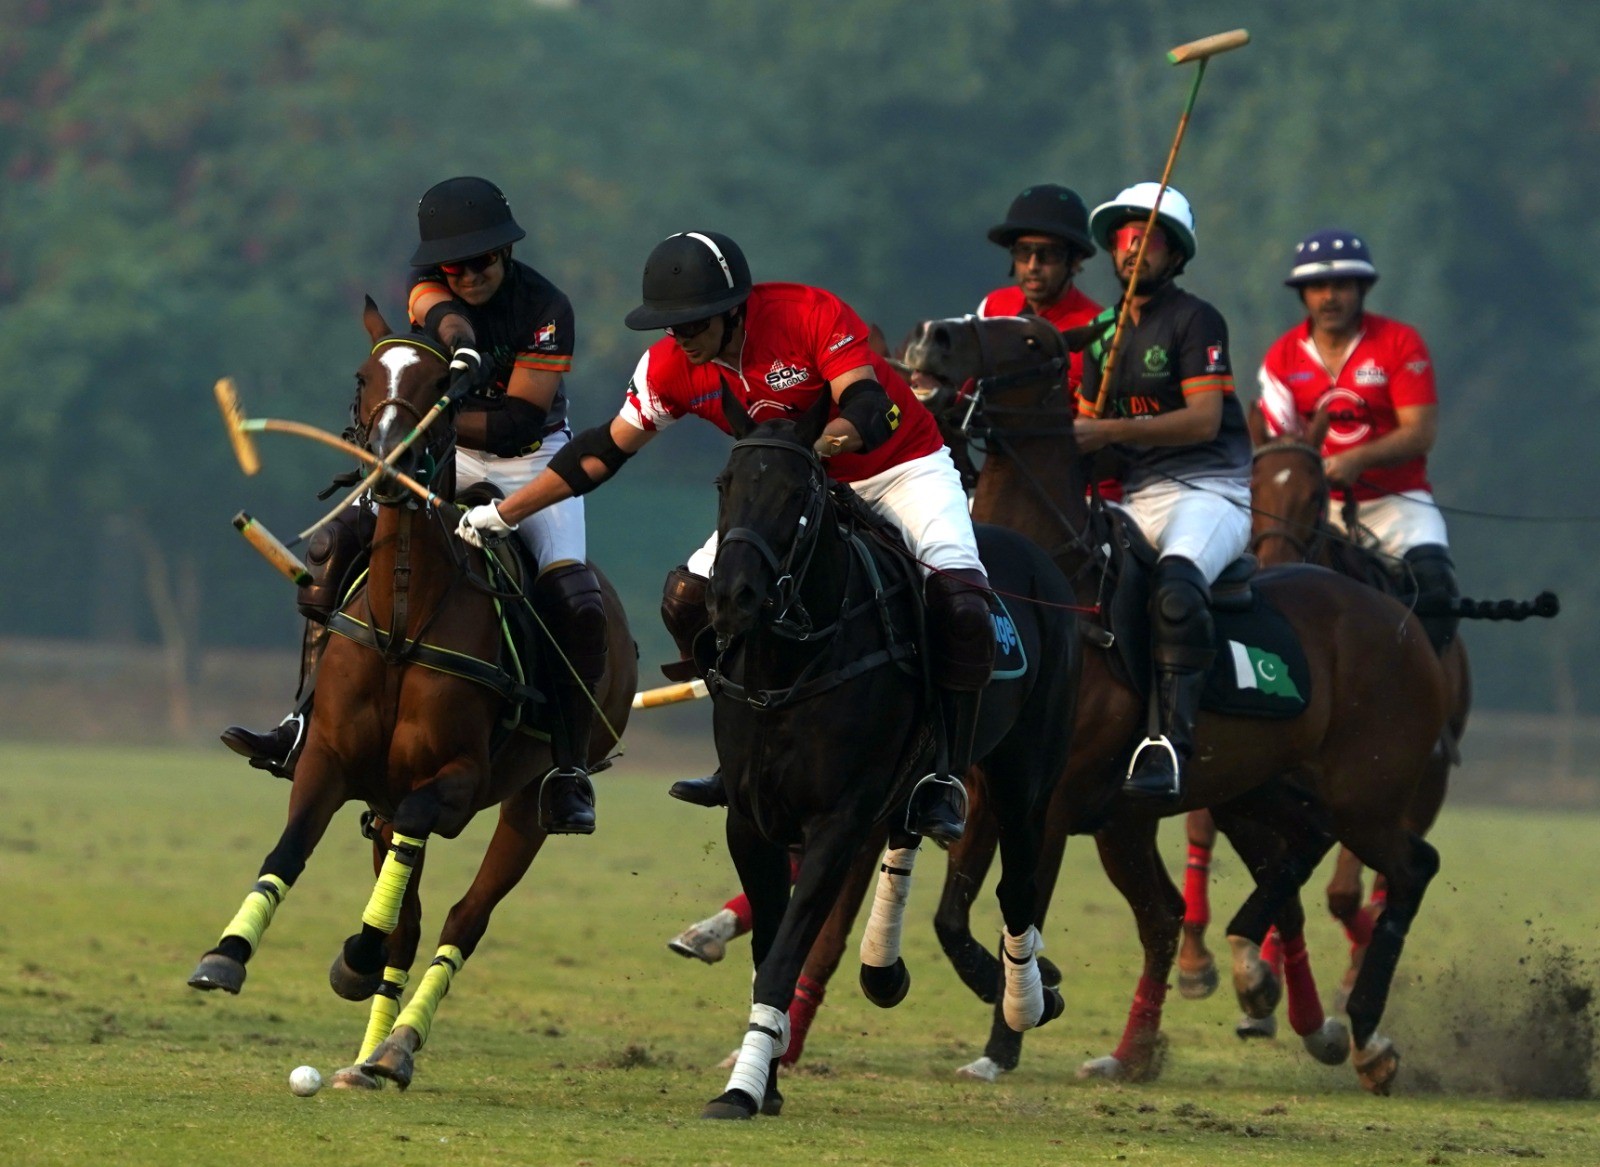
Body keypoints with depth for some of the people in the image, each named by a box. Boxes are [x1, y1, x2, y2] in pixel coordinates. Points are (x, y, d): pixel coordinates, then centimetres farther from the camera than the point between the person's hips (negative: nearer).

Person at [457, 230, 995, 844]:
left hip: (902, 466, -5)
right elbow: (604, 452, -4)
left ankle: (946, 778, -19)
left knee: (959, 598, -28)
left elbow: (869, 409, -38)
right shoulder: (672, 367, -14)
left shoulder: (811, 315, -29)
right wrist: (502, 514, -7)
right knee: (688, 595, -9)